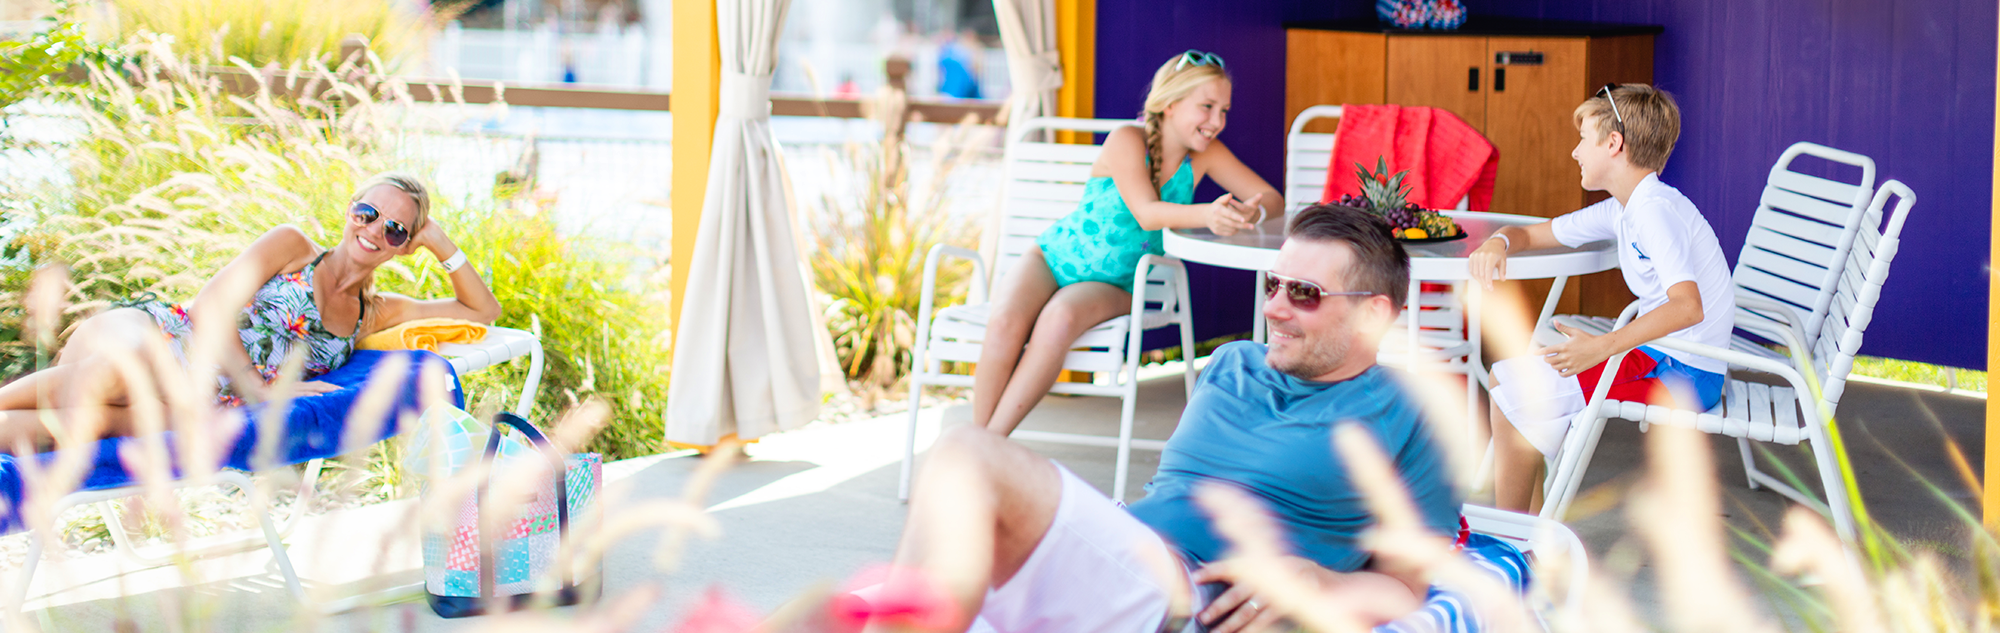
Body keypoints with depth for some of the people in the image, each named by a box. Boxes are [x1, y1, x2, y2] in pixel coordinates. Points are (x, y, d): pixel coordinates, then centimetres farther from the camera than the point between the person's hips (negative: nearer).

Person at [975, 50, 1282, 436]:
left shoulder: (1206, 155, -2)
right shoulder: (1127, 140, -15)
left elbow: (1272, 198, -2)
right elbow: (1146, 214, -27)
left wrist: (1252, 212, -27)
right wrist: (1206, 215, -46)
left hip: (1113, 285, 2)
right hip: (1053, 257, -2)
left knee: (1060, 318, -34)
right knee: (1005, 324, -33)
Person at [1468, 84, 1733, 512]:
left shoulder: (1656, 210, -19)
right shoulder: (1622, 211, 10)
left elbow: (1687, 307, -33)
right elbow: (1532, 235, 20)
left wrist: (1602, 348, -36)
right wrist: (1498, 243, -4)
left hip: (1685, 375, -10)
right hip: (1658, 358, 10)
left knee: (1519, 394, -13)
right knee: (1508, 377, 10)